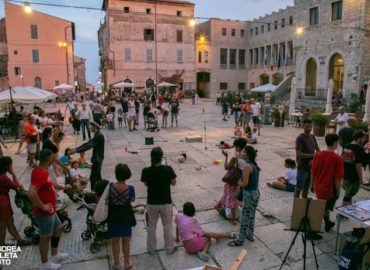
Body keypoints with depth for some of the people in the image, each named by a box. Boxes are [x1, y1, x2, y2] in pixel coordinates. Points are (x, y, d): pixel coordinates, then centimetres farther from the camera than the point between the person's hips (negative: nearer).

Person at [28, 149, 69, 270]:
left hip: (51, 211, 10)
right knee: (45, 237, 8)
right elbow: (31, 193, -40)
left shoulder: (43, 171, 5)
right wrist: (43, 206, -28)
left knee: (59, 228, 24)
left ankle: (54, 255, 39)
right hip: (44, 213, -10)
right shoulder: (39, 173, -28)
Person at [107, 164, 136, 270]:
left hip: (113, 217, 1)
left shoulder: (110, 187, -18)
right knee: (126, 241, 18)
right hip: (126, 216, -1)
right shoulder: (130, 188, -20)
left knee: (115, 241, 19)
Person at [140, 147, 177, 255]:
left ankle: (151, 248, 34)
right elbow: (173, 183, -5)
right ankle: (169, 248, 30)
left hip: (151, 203, 1)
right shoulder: (168, 169, -20)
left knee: (151, 227, 20)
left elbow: (146, 184, 2)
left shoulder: (146, 171, -15)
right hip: (166, 203, -1)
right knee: (167, 227, 17)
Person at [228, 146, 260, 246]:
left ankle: (240, 240, 16)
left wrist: (238, 183, -2)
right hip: (256, 193, 9)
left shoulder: (247, 166, -20)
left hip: (249, 194, -9)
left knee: (244, 218, 3)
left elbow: (245, 183, -22)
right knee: (251, 216, 22)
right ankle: (250, 235, 38)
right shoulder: (255, 165, 6)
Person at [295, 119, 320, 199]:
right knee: (299, 188, 3)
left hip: (311, 167, 7)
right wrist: (312, 155, -18)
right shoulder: (300, 138, -15)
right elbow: (299, 154, -22)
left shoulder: (312, 137, 7)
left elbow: (318, 150, 10)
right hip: (302, 168, -7)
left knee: (306, 187, 18)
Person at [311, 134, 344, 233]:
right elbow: (338, 178, -17)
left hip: (318, 187, 6)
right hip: (329, 189, -5)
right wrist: (338, 191, -4)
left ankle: (327, 224, 43)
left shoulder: (318, 155, -5)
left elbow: (312, 172, 2)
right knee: (325, 209, 10)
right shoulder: (337, 159, -19)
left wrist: (313, 185, 14)